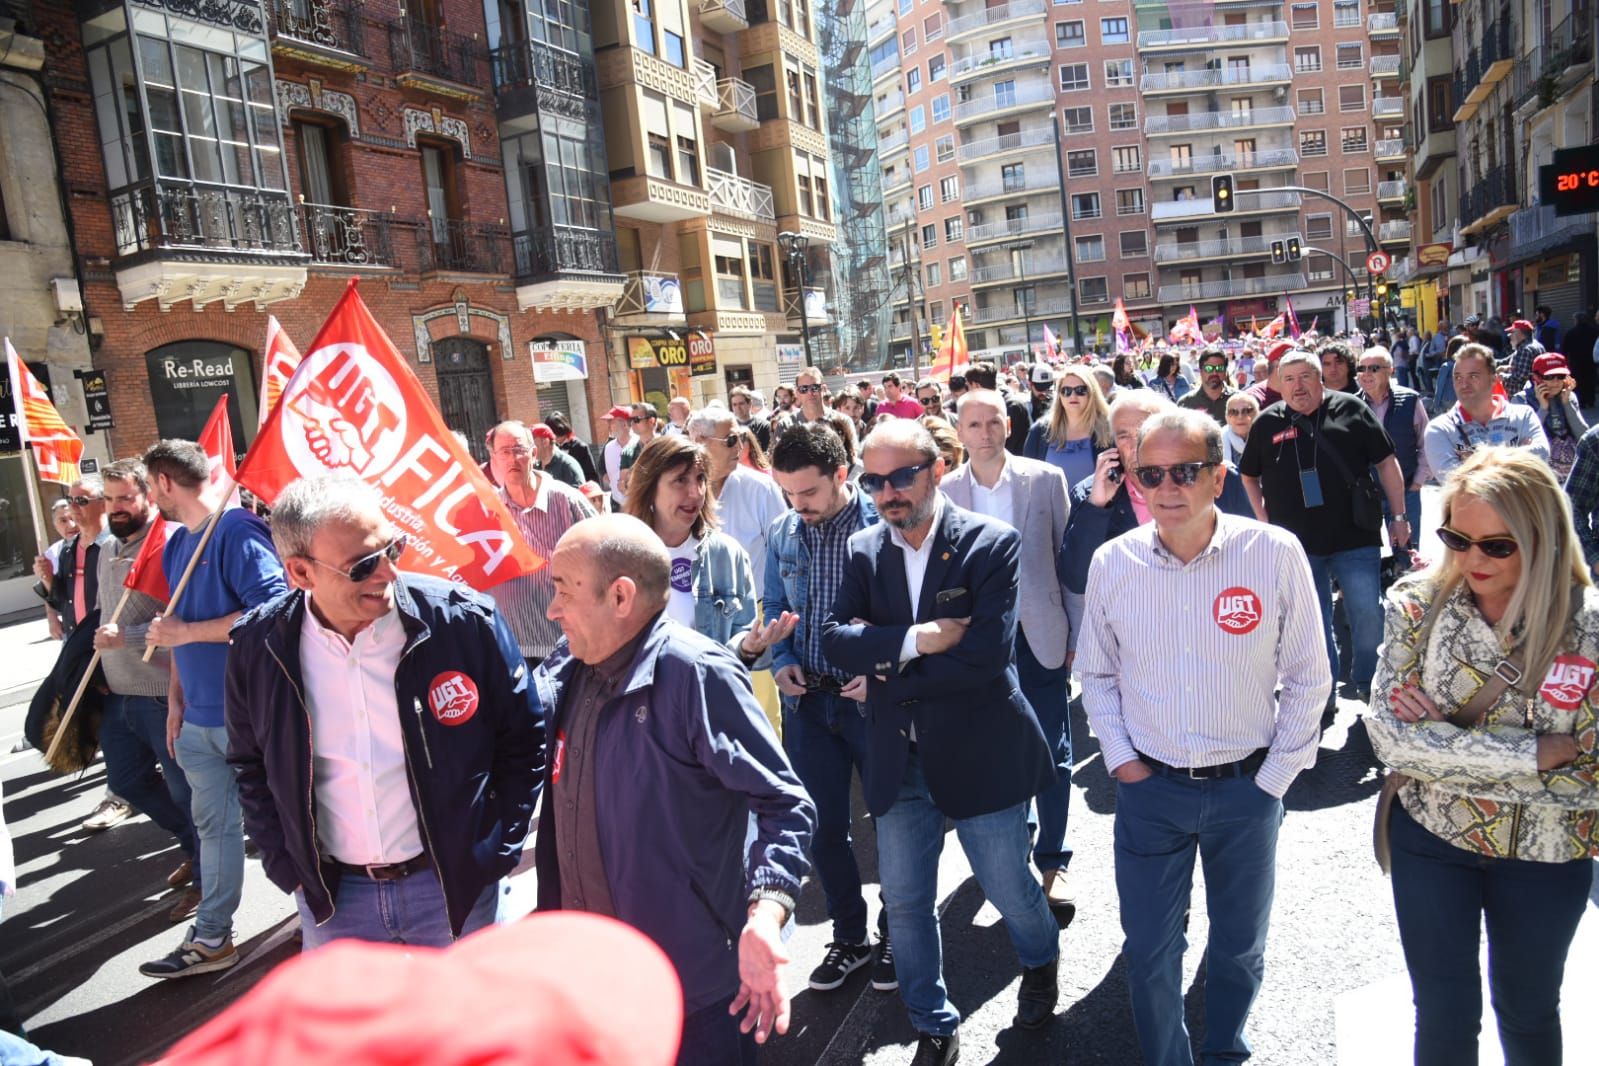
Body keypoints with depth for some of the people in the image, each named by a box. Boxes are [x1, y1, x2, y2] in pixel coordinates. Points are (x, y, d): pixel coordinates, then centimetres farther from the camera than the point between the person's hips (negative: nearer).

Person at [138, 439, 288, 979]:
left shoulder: (236, 531, -16)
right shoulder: (176, 543, 12)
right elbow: (181, 626, 18)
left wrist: (186, 633, -18)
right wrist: (175, 700, 14)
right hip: (198, 717, 8)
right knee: (212, 824, 16)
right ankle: (211, 938, 28)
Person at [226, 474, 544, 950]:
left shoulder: (466, 620, -16)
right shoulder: (259, 647, -9)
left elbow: (523, 742, -5)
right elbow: (250, 765, 8)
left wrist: (496, 854, -6)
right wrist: (287, 866, 2)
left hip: (455, 884, -1)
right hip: (331, 899, 2)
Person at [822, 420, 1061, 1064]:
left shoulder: (993, 544, -13)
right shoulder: (864, 551, 1)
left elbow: (986, 655, -22)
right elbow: (834, 639, -9)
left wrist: (885, 675, -16)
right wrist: (912, 640, -24)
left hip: (981, 754, -3)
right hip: (898, 761, 4)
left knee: (1009, 889, 15)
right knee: (904, 902, 12)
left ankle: (1041, 963, 50)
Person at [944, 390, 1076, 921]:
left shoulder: (1046, 479, -3)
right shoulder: (946, 491, -1)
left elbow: (1068, 557, 1)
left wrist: (1074, 633, -1)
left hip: (1040, 635, -1)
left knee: (1051, 752, 2)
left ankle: (1052, 862, 15)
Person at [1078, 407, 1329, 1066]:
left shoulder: (1275, 554, -12)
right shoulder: (1112, 563, -8)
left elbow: (1307, 678, -2)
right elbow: (1096, 672, 6)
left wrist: (1277, 774, -3)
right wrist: (1119, 758, -2)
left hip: (1247, 787, 0)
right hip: (1149, 788, 1)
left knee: (1240, 948, 19)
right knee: (1148, 952, 10)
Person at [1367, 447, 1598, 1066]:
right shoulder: (1418, 605, -14)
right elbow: (1387, 733, -19)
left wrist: (1440, 741, -20)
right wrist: (1536, 754, -24)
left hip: (1544, 854, 0)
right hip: (1430, 837, 0)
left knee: (1528, 1010, 23)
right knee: (1444, 1016, 13)